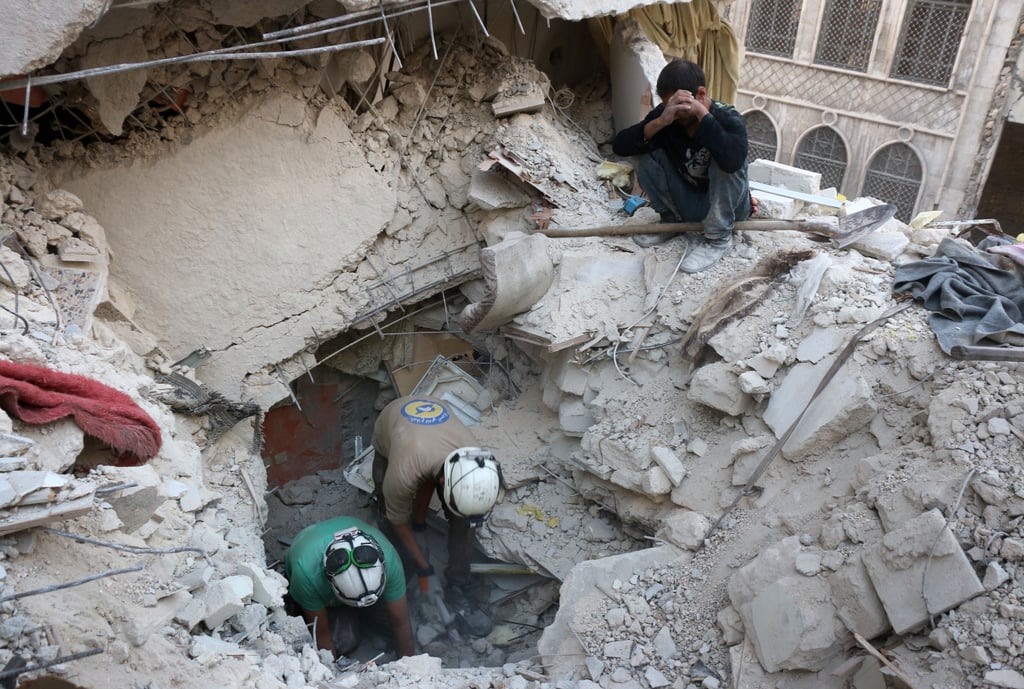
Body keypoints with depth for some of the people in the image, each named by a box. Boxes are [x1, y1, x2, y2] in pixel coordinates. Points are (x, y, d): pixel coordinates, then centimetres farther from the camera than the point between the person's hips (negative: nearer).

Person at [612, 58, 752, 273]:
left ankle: (718, 237, -17)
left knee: (724, 162, -33)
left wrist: (702, 113, -42)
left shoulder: (729, 119, -24)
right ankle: (673, 220, 5)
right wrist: (661, 122, -37)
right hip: (688, 201, 4)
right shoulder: (664, 114, -14)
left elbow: (732, 161, -47)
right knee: (647, 154, -14)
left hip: (725, 206, -4)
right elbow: (620, 146, -23)